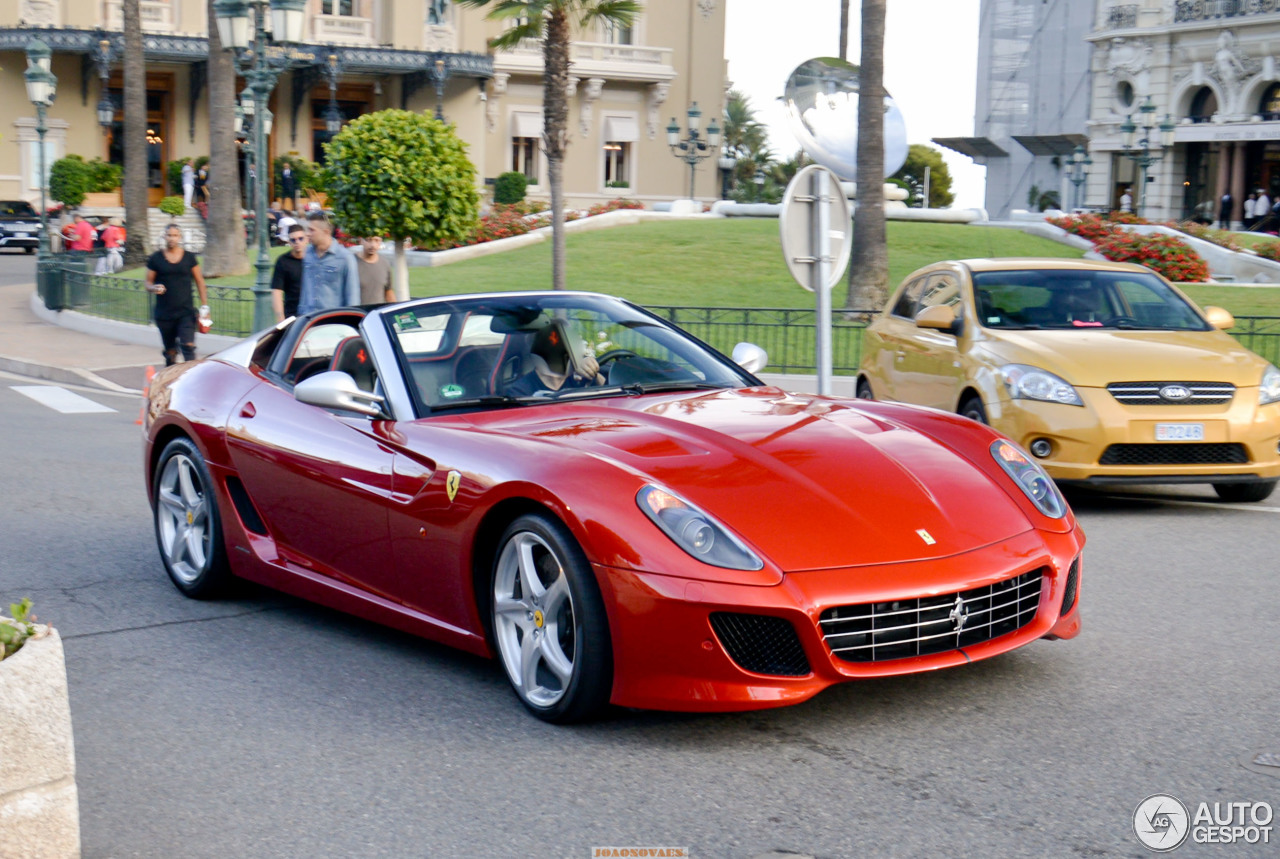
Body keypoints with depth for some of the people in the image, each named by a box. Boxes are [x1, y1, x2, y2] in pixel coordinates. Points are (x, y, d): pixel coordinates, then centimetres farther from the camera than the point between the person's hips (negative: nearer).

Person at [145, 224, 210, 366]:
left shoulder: (189, 257, 5)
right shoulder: (155, 258, 3)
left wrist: (204, 306, 3)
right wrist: (154, 288, -17)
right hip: (164, 314, 1)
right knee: (170, 352, 8)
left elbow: (200, 282, 10)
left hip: (186, 312, -1)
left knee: (188, 346, -15)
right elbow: (148, 283, 7)